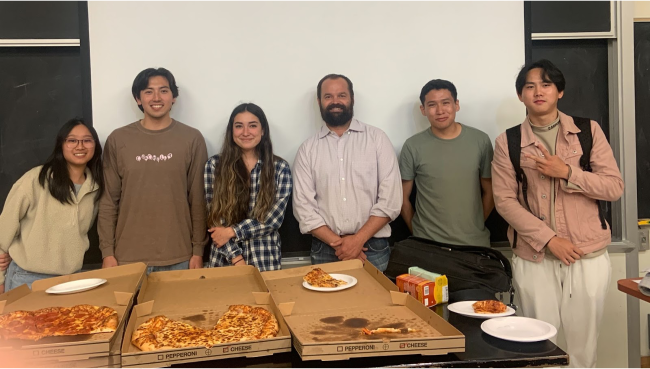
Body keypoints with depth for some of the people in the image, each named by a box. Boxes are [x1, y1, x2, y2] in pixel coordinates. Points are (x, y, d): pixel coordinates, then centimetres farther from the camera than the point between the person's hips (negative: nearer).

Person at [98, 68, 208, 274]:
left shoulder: (192, 139, 0)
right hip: (128, 257, 1)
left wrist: (198, 250, -2)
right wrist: (107, 251, 0)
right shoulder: (118, 139, 3)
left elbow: (198, 199, 0)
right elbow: (109, 200, 4)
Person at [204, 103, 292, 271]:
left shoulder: (280, 167, -2)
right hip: (225, 260, 0)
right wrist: (237, 259, -13)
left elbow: (274, 219, -8)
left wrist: (232, 231, -14)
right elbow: (216, 217, -6)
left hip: (266, 261, 0)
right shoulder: (214, 165, -2)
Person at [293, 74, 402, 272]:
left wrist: (358, 240, -13)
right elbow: (303, 206, -1)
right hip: (324, 251, 1)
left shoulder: (377, 138, 1)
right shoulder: (308, 149, 5)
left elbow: (390, 199, -5)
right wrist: (338, 243, -11)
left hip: (373, 249, -1)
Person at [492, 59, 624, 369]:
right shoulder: (508, 142, 1)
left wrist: (567, 173, -16)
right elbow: (504, 200, -5)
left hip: (588, 256, 1)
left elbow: (614, 187, 0)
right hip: (534, 258, 0)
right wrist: (549, 239, -13)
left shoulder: (588, 131, 3)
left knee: (583, 344, 10)